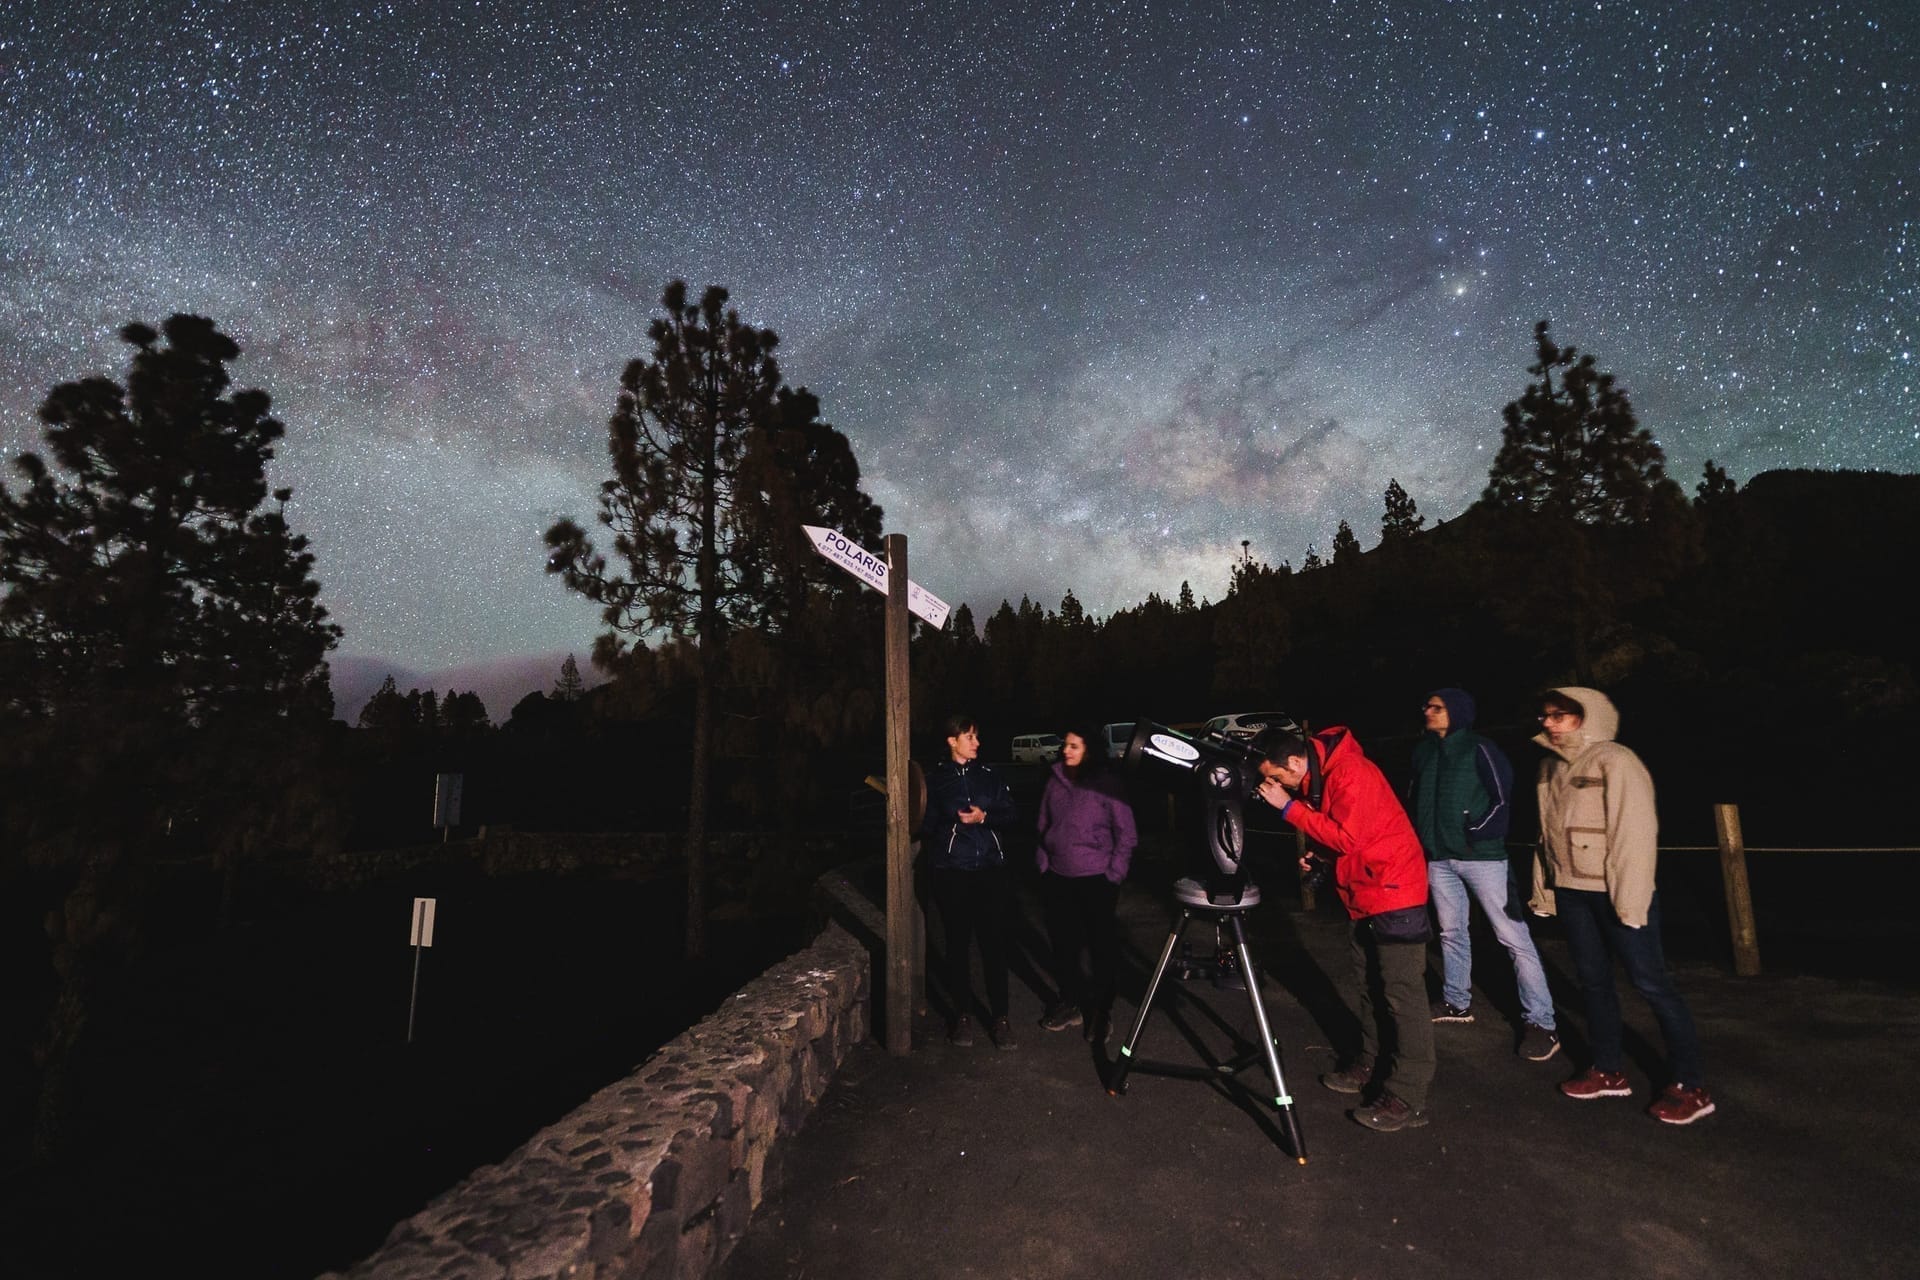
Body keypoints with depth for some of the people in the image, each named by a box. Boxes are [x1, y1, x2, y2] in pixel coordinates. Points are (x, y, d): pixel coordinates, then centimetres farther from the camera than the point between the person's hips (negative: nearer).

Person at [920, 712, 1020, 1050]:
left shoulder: (988, 776, 7)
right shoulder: (935, 779, -1)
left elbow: (1010, 813, 6)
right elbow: (926, 825, 0)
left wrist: (985, 817, -10)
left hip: (989, 869, 2)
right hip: (950, 871, -2)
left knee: (994, 942, 2)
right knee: (958, 943, 8)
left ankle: (1000, 1017, 14)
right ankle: (963, 1015, 22)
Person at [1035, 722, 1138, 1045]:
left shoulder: (1107, 785, -10)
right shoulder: (1055, 780, 2)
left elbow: (1126, 833, -6)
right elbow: (1044, 824, 11)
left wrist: (1114, 874, -8)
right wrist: (1042, 862, 6)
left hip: (1096, 879, -4)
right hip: (1057, 876, 4)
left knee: (1101, 944, 6)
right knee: (1062, 942, 14)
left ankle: (1102, 1010, 23)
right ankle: (1070, 1002, 32)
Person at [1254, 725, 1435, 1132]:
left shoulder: (1349, 773, -23)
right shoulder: (1317, 776, 6)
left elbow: (1348, 837, -27)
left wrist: (1289, 807, -24)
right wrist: (1317, 857, 2)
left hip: (1393, 890, -10)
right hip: (1365, 893, 10)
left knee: (1402, 993, -6)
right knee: (1369, 985, 17)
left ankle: (1408, 1100, 0)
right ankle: (1373, 1067, 30)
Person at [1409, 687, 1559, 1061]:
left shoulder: (1480, 750, -9)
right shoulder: (1423, 750, 10)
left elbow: (1504, 798, -10)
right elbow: (1414, 796, 19)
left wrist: (1478, 832, -17)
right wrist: (1421, 835, 12)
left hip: (1482, 856, -6)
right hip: (1439, 858, 6)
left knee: (1513, 937, -3)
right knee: (1451, 932, 17)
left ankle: (1541, 1022, 5)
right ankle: (1457, 1002, 32)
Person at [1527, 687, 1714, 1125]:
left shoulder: (1615, 762, -13)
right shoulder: (1551, 766, 8)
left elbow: (1635, 832, -17)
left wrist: (1629, 899, -19)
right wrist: (1543, 887, 12)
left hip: (1616, 892, -7)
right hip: (1571, 891, 7)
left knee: (1651, 983, 0)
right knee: (1593, 981, 14)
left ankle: (1689, 1086, 14)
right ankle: (1609, 1072, 26)